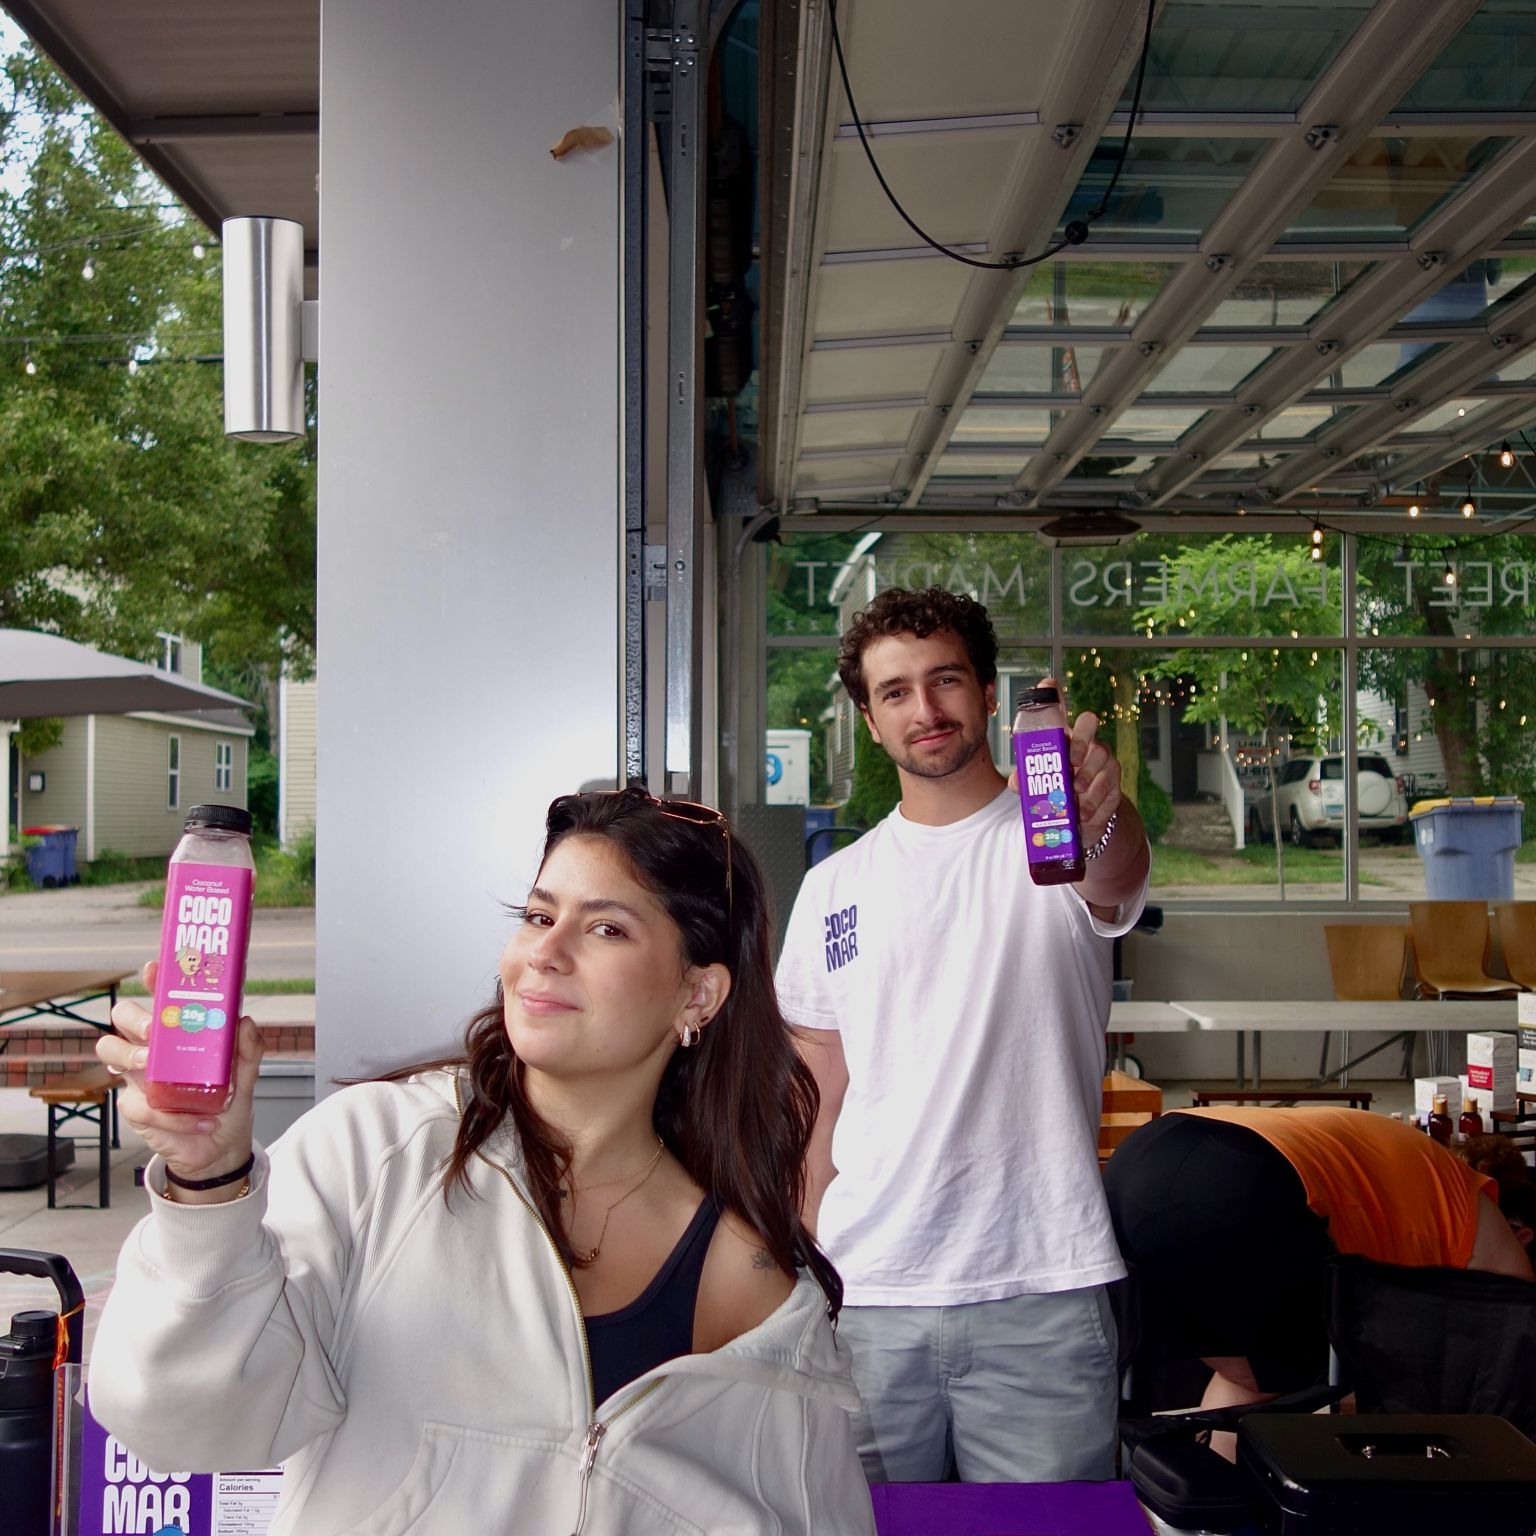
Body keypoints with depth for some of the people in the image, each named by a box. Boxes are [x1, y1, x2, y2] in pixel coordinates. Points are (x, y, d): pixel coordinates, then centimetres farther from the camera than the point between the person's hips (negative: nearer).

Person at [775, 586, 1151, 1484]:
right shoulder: (835, 887, 9)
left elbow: (1118, 880, -26)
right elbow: (822, 1090, 13)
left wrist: (1103, 814, -49)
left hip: (1043, 1286, -3)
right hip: (866, 1289, 3)